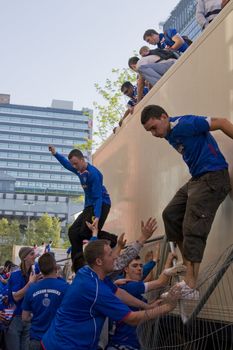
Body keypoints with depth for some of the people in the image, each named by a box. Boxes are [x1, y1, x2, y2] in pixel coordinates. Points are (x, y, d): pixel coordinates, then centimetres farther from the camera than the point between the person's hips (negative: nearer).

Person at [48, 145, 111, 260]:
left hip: (101, 205, -9)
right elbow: (66, 164, 25)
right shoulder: (79, 170, 4)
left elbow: (98, 197, -25)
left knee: (86, 233, -23)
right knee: (73, 232, 5)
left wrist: (97, 217, -33)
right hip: (89, 206, 9)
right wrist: (55, 154, 11)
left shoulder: (93, 173, -21)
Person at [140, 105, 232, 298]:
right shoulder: (170, 134, 12)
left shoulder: (184, 124, -15)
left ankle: (189, 287, -13)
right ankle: (186, 263, 18)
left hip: (212, 177, -10)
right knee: (171, 214, 10)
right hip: (197, 178, 10)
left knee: (193, 229, -14)